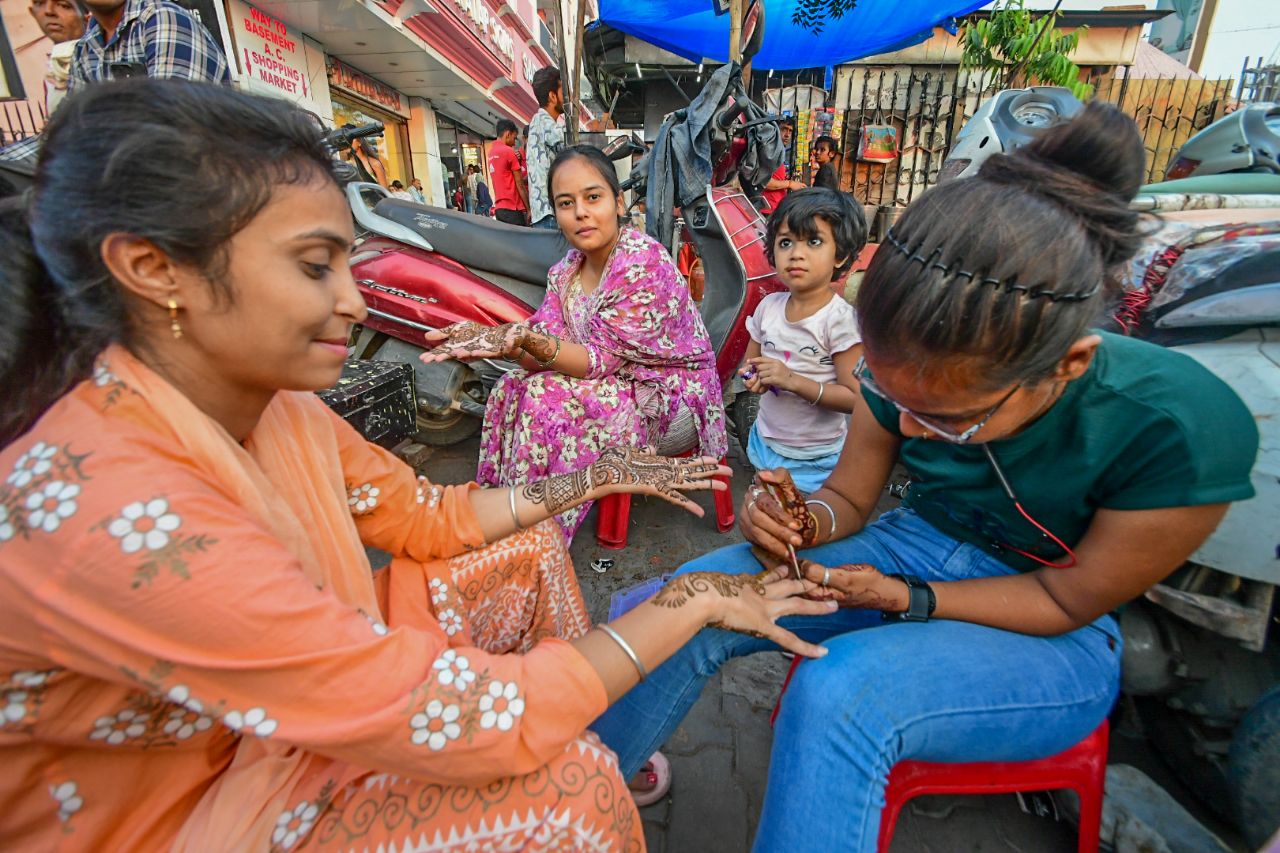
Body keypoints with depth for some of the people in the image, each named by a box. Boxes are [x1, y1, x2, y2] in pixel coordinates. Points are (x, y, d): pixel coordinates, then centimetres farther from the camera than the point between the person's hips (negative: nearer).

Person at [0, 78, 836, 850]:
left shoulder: (275, 408, -11)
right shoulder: (103, 512, -36)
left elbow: (428, 516, 0)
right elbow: (472, 727, -36)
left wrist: (594, 479, -7)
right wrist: (694, 600, -25)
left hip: (300, 715, 7)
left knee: (531, 547, 2)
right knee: (564, 785, -22)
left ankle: (603, 748, 18)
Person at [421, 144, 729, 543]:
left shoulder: (644, 263, -21)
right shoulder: (566, 271, 2)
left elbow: (603, 361, -22)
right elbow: (550, 358, -6)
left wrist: (531, 341, -37)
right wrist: (498, 339, -26)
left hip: (671, 395, -7)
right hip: (619, 386, 7)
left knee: (545, 399, -24)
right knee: (511, 389, -9)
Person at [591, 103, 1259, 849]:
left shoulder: (1182, 430, -26)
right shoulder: (912, 372, -15)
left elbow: (1068, 601, -13)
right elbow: (849, 498, -2)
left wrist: (904, 599, -24)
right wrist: (802, 519, -24)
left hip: (1051, 639, -2)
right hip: (913, 550, 3)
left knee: (840, 692, -36)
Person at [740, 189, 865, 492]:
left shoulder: (840, 318, -19)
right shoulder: (768, 307, -4)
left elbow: (855, 397, -20)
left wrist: (794, 381, -28)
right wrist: (754, 377, -13)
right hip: (766, 442, 5)